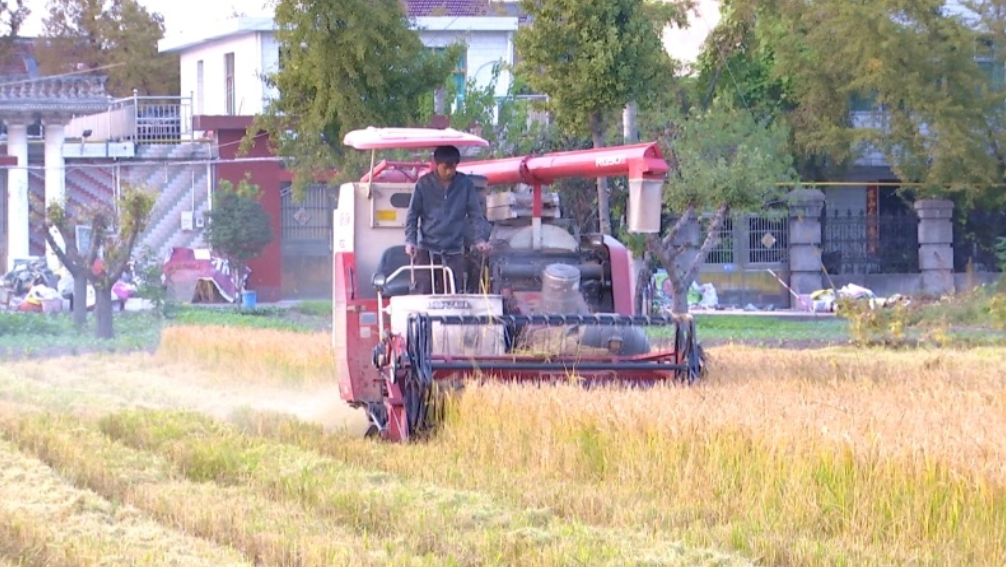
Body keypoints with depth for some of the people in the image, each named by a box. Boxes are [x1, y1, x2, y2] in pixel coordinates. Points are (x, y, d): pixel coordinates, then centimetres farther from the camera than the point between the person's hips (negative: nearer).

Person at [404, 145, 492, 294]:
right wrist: (410, 240, -11)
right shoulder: (424, 184, -1)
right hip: (426, 249, -1)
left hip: (454, 251, 1)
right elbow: (412, 215, 3)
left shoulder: (465, 184, 1)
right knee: (423, 292, -4)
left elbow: (475, 214, 3)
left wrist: (479, 239, -12)